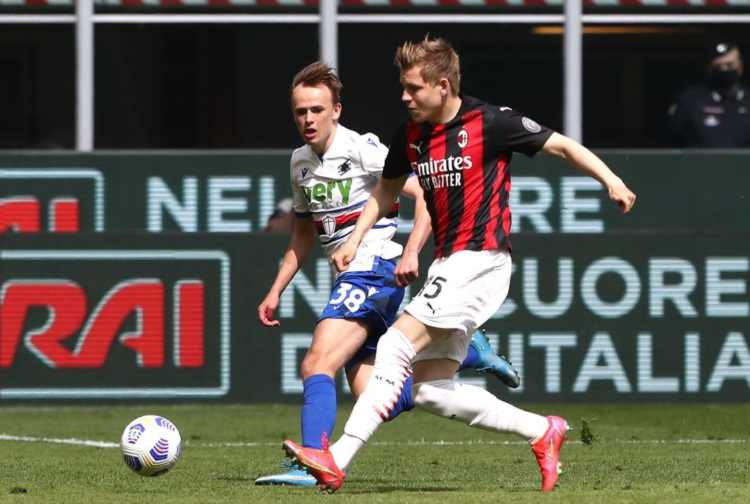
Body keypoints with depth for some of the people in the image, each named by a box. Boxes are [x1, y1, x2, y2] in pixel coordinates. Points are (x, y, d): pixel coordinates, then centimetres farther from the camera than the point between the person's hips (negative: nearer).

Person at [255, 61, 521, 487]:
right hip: (350, 280, 8)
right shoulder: (301, 162, 14)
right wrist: (276, 291, 21)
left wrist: (411, 253, -26)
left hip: (374, 271, -8)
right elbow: (304, 232, 27)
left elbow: (428, 195, -14)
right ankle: (468, 352, 20)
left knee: (317, 366, -22)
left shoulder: (363, 149, -10)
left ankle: (311, 464, -25)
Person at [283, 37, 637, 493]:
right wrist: (355, 239, 15)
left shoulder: (489, 122, -9)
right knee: (432, 391, 4)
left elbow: (560, 145, -3)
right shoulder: (411, 137, 10)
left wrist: (611, 180, -14)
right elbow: (387, 189, 26)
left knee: (395, 346, -17)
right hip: (449, 265, 8)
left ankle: (337, 460, -19)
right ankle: (543, 432, 16)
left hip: (481, 260, -8)